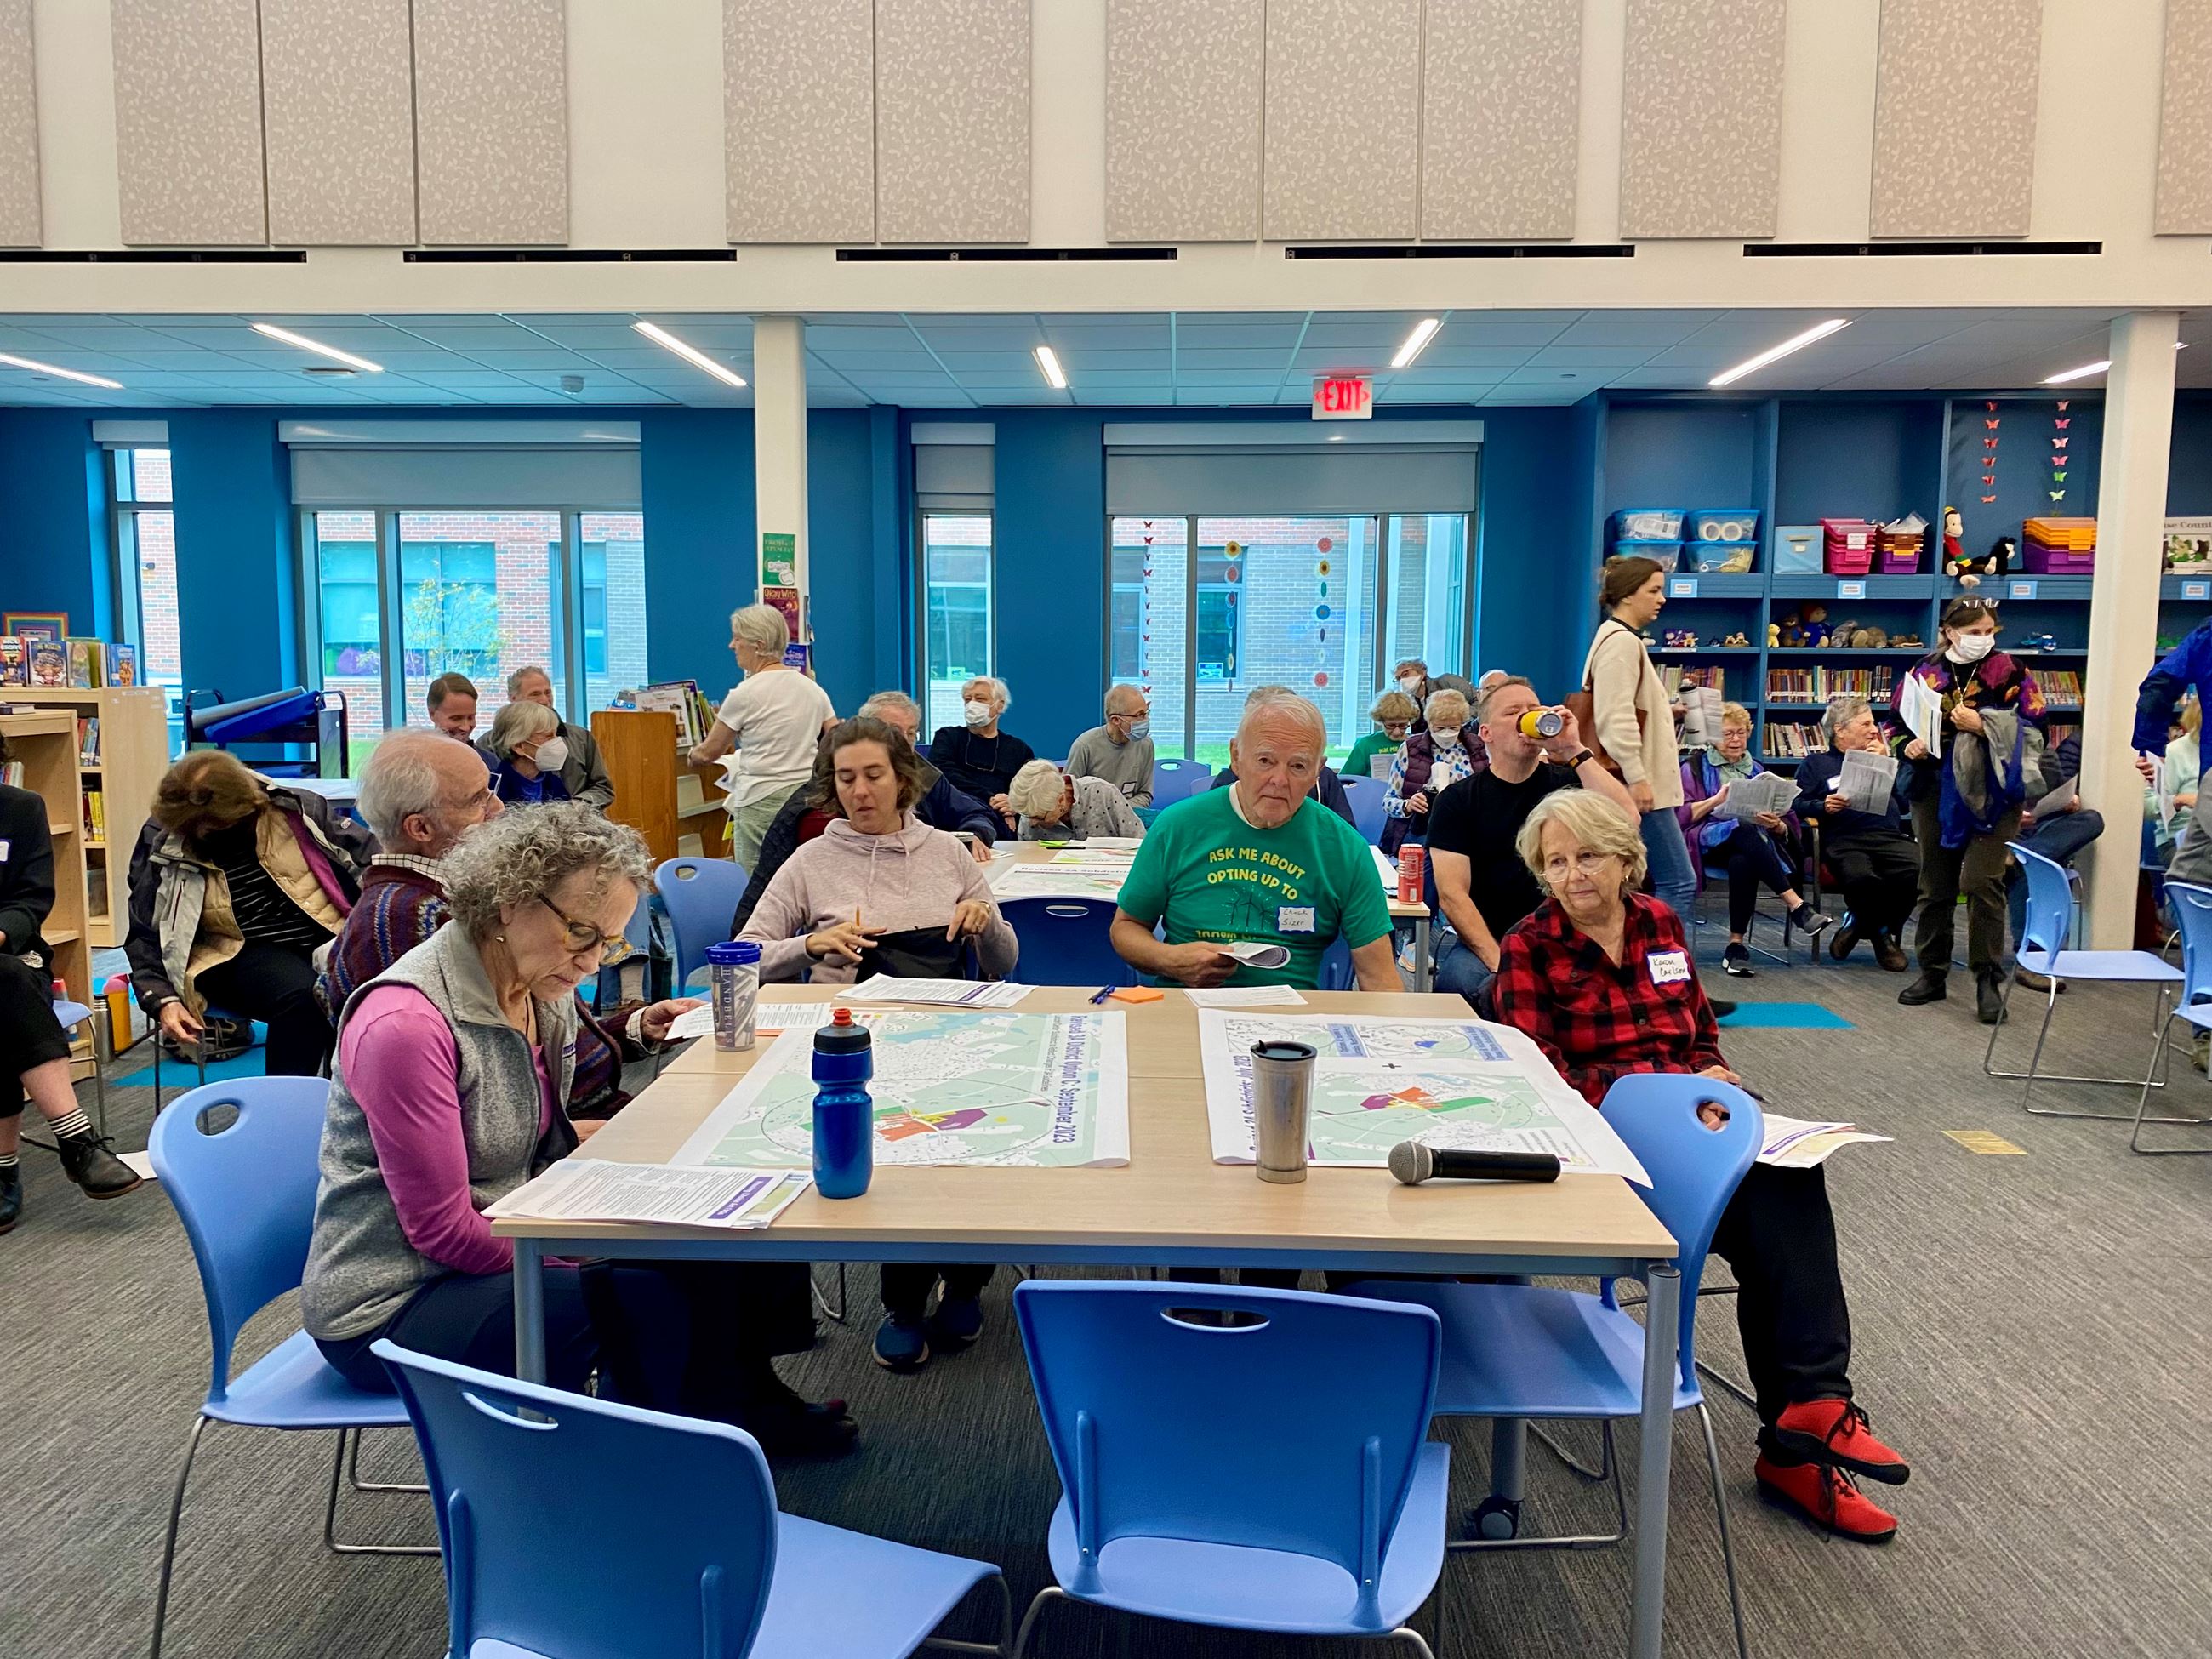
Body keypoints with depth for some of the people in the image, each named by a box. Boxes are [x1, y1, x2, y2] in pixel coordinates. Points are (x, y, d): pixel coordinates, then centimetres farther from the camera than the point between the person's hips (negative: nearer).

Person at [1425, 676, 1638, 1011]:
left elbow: (1626, 823, -15)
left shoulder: (1568, 784, 6)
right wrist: (1498, 962, -21)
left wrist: (1575, 751, -18)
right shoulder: (1457, 800, 1)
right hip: (1479, 942, -2)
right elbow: (1452, 894, -8)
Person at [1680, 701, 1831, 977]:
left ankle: (1736, 944, -37)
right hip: (1711, 841, -2)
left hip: (1754, 841, 2)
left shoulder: (1757, 771, 28)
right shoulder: (1695, 767, 18)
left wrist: (1776, 825, -5)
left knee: (1742, 862, -37)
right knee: (1745, 830, -38)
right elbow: (1683, 815, 2)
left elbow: (1785, 828, 19)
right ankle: (1797, 906, -45)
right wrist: (1718, 799, -11)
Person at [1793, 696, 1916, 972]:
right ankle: (1881, 931, -3)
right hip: (1843, 840, -4)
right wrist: (1823, 807, -13)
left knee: (1919, 870, -30)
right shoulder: (1815, 764, 20)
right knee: (1861, 878, -37)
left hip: (1888, 836, 4)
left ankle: (1860, 923, -6)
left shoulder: (1879, 756, 31)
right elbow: (1799, 806, 6)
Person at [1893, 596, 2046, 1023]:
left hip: (1989, 792, -3)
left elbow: (2029, 730, -6)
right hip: (1936, 791, 3)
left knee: (1981, 882, -11)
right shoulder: (1925, 673, 5)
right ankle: (1933, 974, 23)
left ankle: (1989, 980, -1)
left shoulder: (2008, 673, -1)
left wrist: (1982, 725, -18)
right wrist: (1908, 746, -9)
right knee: (1935, 885, 11)